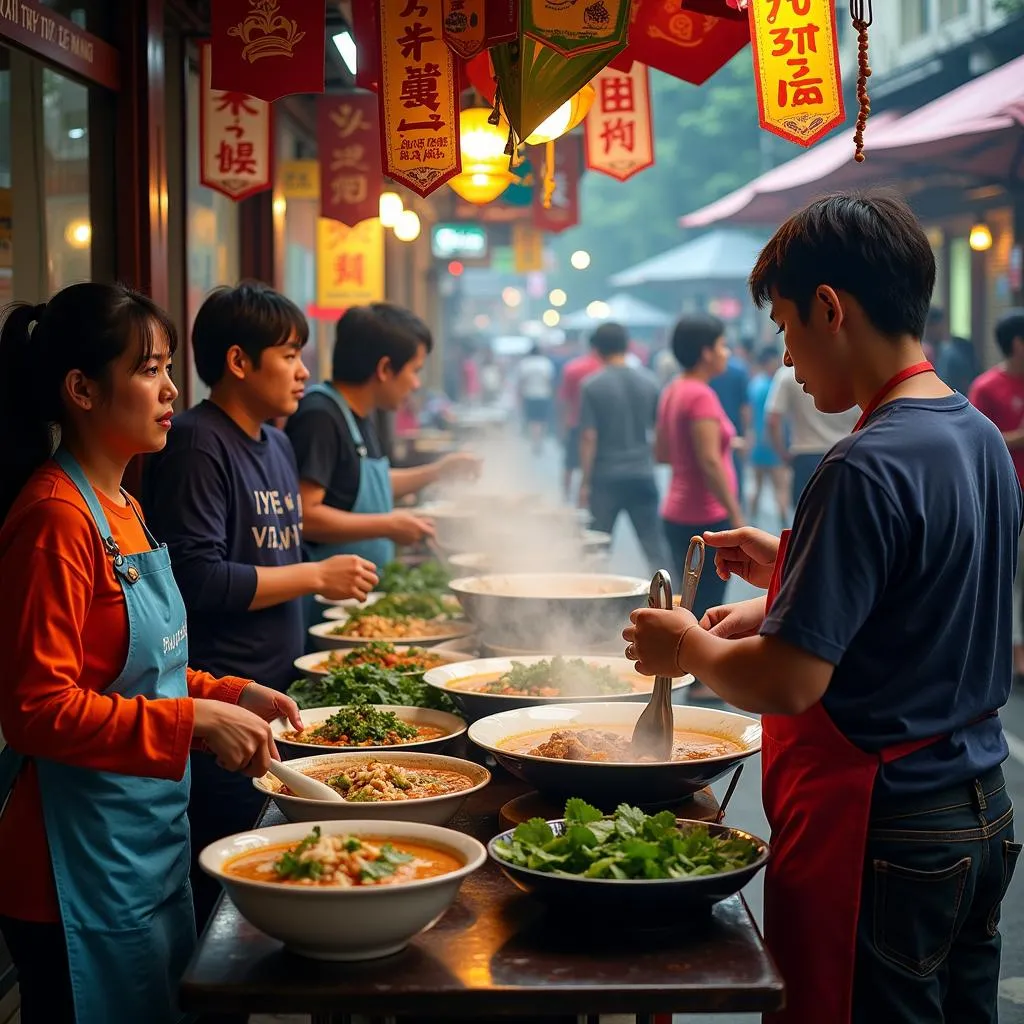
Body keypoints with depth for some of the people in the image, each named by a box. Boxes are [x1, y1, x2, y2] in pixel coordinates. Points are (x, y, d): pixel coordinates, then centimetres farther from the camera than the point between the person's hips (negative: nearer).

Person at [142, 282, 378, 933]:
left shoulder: (276, 445, 16)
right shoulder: (196, 444, -13)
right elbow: (196, 580, -22)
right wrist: (316, 576, -15)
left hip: (273, 695, 9)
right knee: (215, 887, -4)